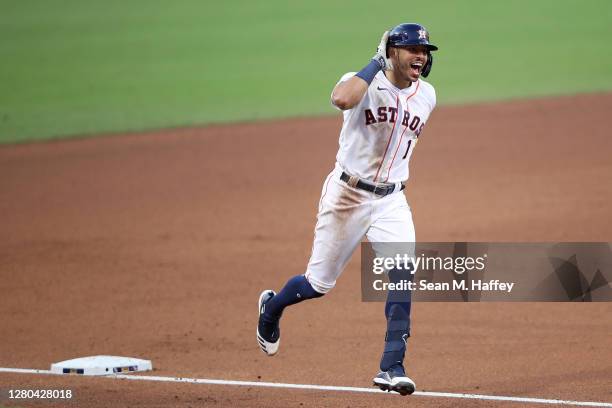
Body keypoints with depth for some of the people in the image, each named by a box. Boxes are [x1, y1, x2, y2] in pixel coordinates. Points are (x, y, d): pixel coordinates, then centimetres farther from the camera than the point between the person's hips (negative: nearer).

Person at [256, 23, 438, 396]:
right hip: (347, 194, -4)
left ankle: (392, 368, -17)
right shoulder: (364, 83, -15)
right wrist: (376, 63, -30)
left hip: (391, 200, 4)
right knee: (319, 284, 7)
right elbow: (341, 99, -40)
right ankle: (271, 307, 41)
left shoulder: (426, 96, 3)